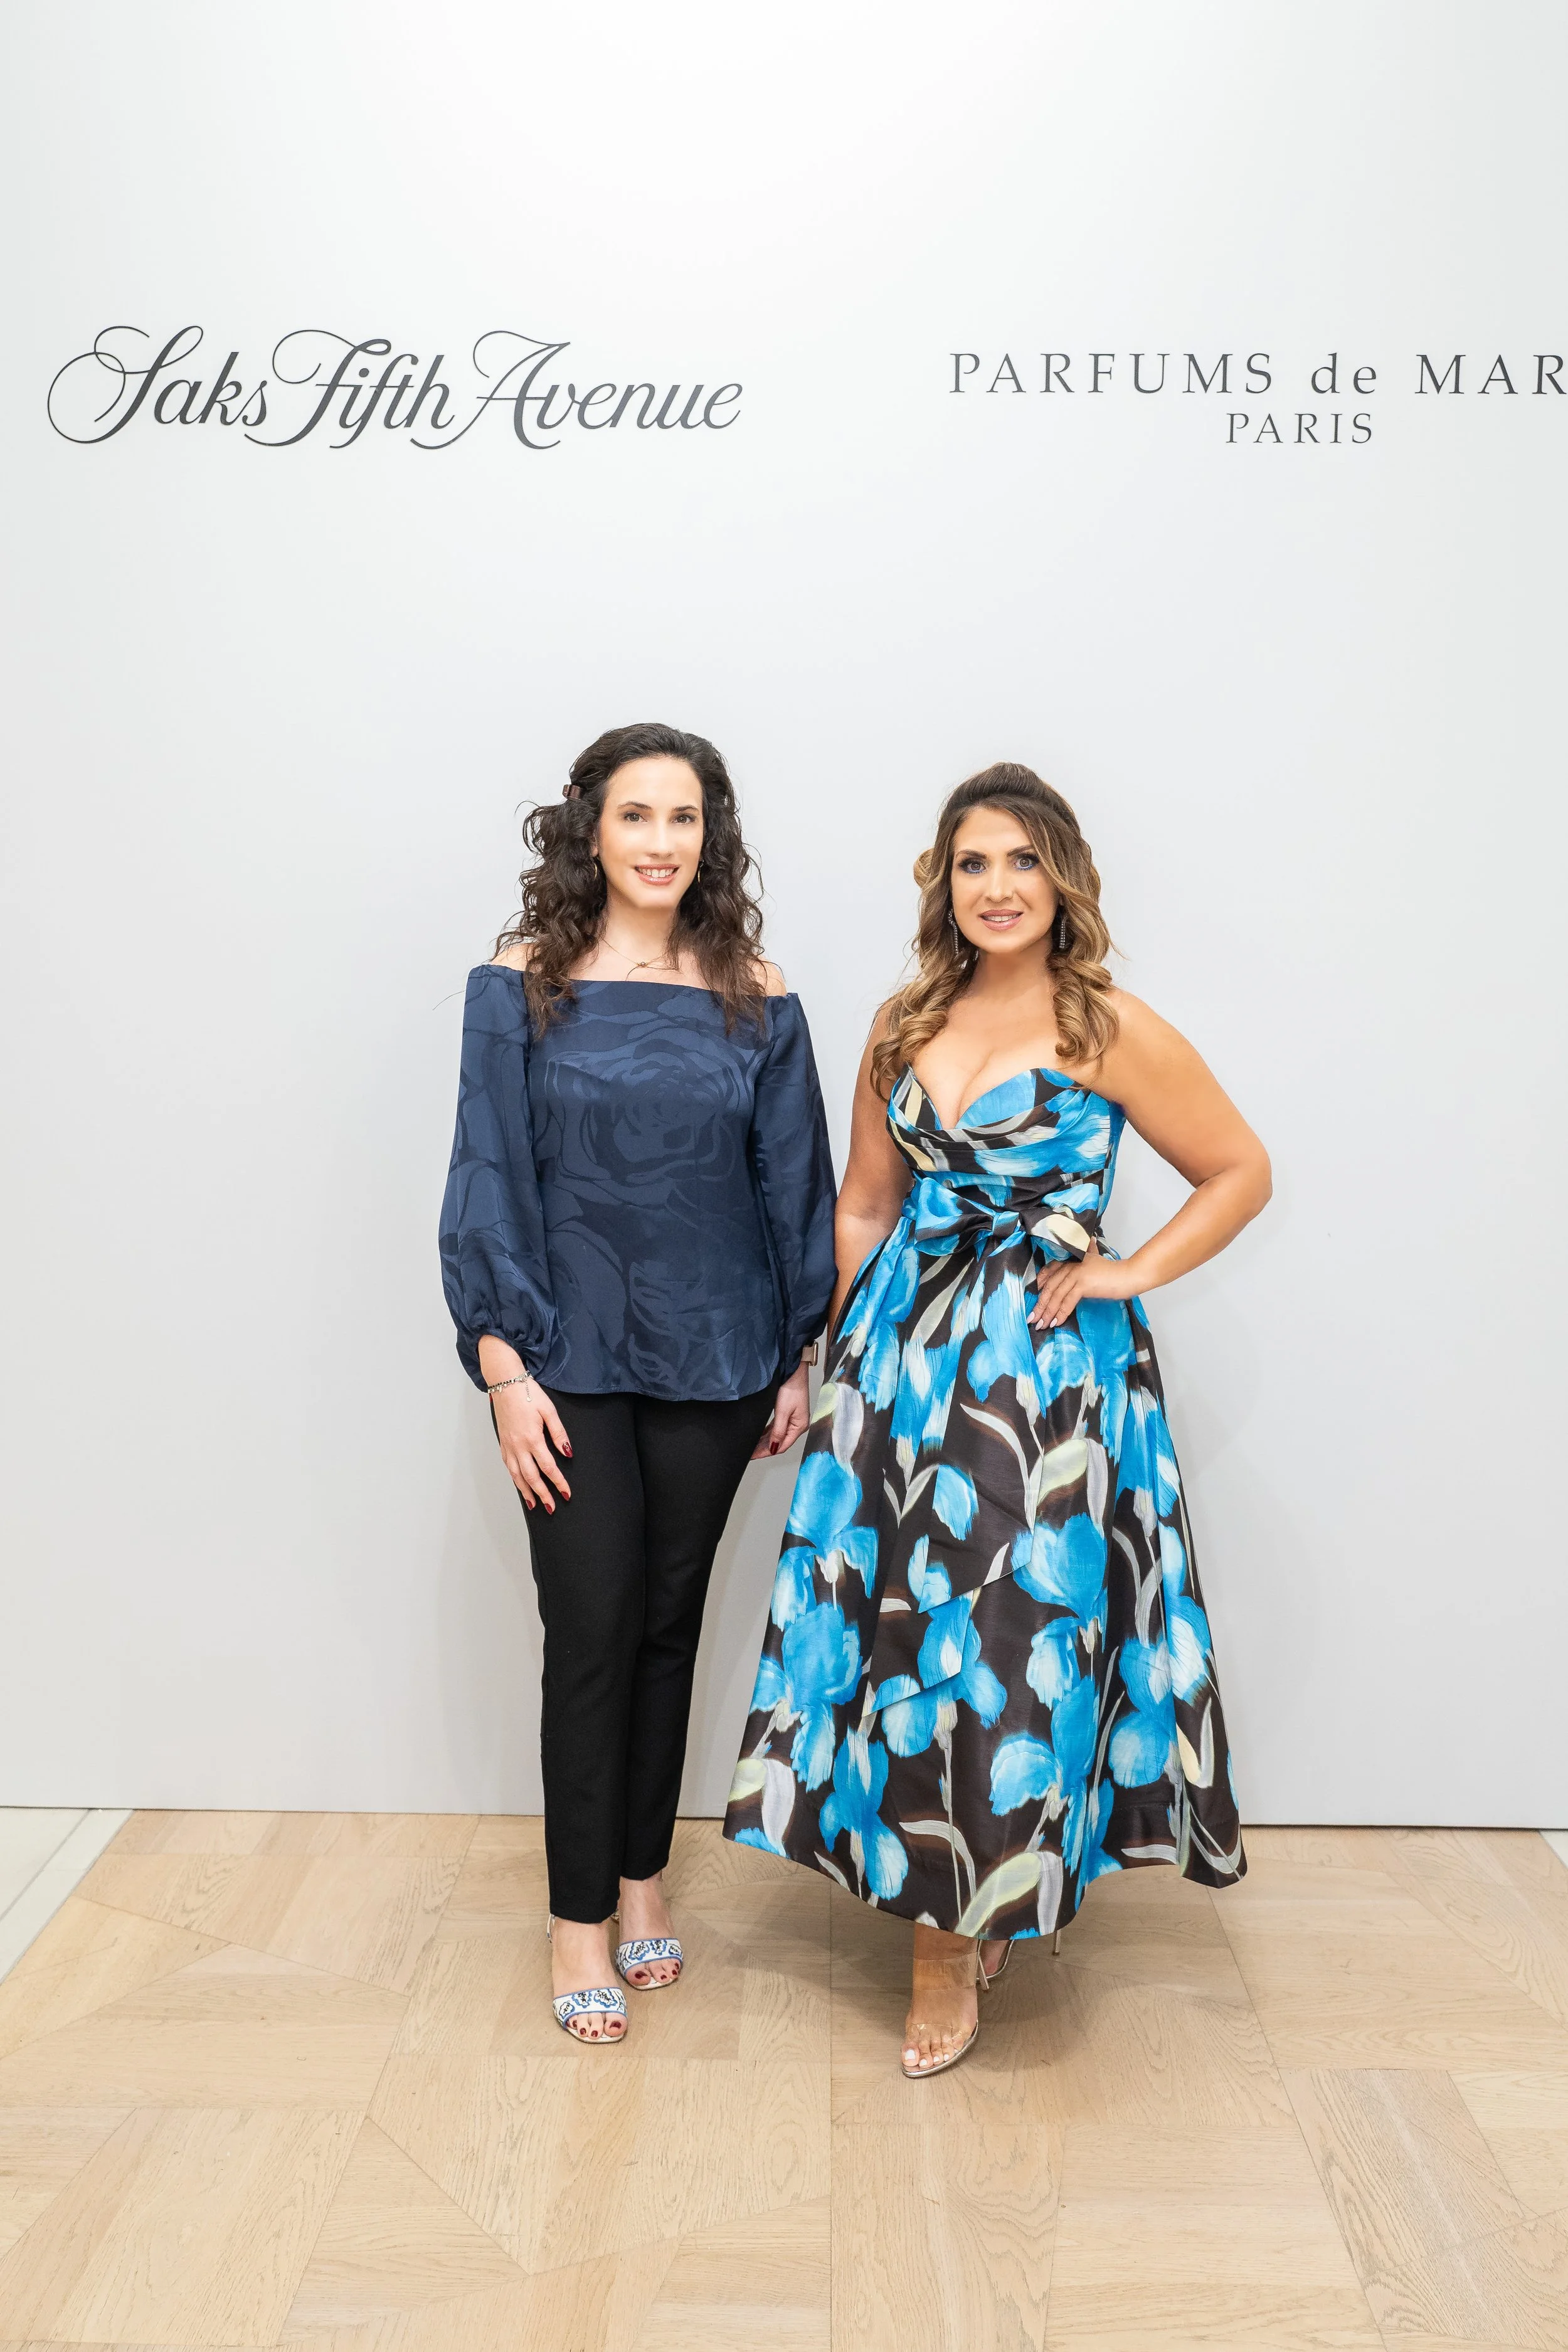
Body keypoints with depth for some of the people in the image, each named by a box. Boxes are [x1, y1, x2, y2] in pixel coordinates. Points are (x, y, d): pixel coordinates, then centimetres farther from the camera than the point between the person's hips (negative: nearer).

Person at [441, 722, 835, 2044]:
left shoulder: (752, 995, 2)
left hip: (714, 1360, 2)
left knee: (671, 1621, 12)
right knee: (592, 1630, 1)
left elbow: (794, 1180, 6)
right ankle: (580, 1915, 19)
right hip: (573, 1360, -2)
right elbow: (490, 1178, -4)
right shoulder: (523, 982, -3)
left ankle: (643, 1873, 32)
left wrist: (798, 1361, 6)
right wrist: (504, 1364, -8)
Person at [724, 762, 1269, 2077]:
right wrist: (838, 1358, 10)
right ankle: (940, 1905, 29)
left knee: (1008, 1637, 2)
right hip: (902, 1356, 5)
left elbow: (1242, 1173, 1)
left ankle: (962, 1935, 21)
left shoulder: (1111, 1031, -6)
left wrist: (1134, 1273, -7)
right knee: (897, 1620, 8)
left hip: (1047, 1364, -4)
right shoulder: (905, 1027, 8)